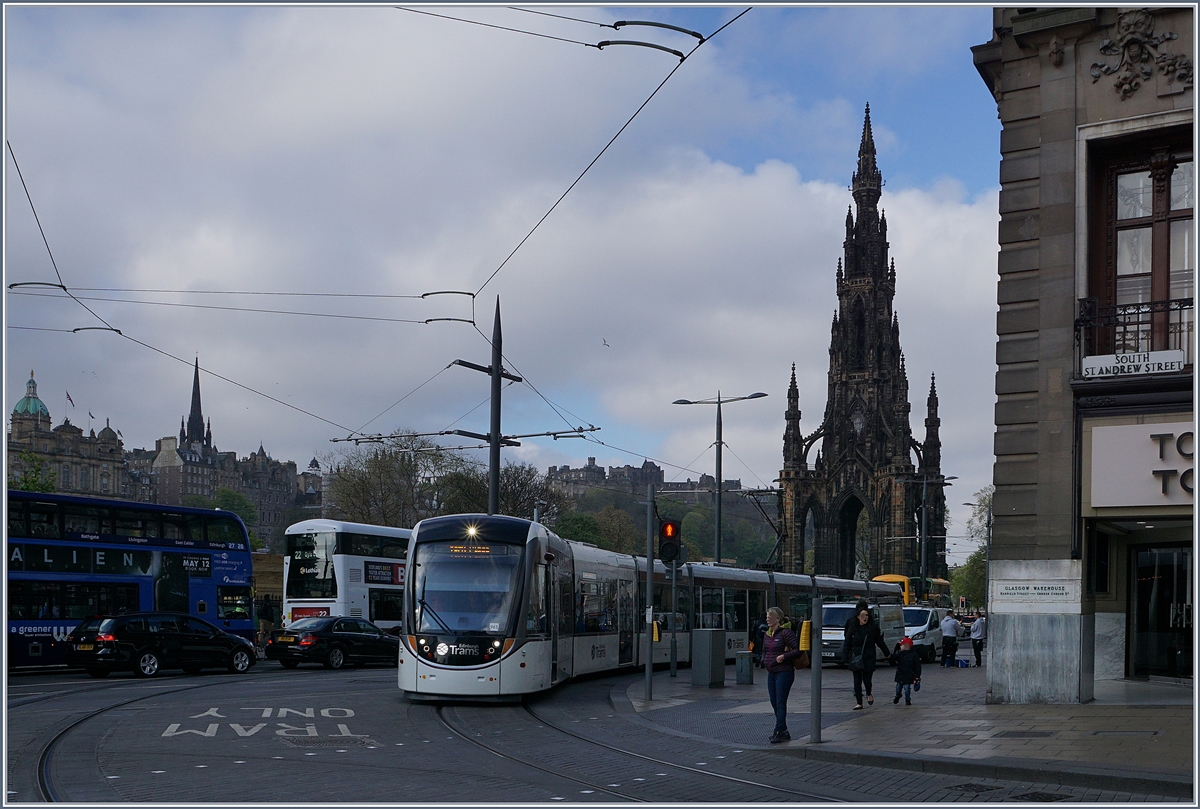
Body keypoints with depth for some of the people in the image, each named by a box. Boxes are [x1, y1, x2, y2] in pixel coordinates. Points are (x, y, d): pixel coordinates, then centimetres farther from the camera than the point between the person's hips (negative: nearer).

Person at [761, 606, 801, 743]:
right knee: (774, 703, 10)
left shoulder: (786, 633, -12)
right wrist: (765, 660, 8)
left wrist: (784, 656, -22)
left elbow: (798, 650, -16)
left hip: (784, 672, -9)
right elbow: (764, 650, 26)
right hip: (771, 673, 9)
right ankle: (783, 732, 18)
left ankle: (779, 733, -9)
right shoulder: (767, 634, 13)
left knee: (780, 703, -9)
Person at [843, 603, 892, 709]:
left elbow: (880, 642, 10)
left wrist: (887, 654, 18)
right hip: (855, 658, 1)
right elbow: (847, 644, 4)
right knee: (857, 680, 1)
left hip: (869, 657, -1)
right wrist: (846, 659, -1)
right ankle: (859, 703, 8)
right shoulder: (852, 628, 1)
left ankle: (869, 694, 28)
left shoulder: (873, 627, 0)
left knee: (867, 679, -4)